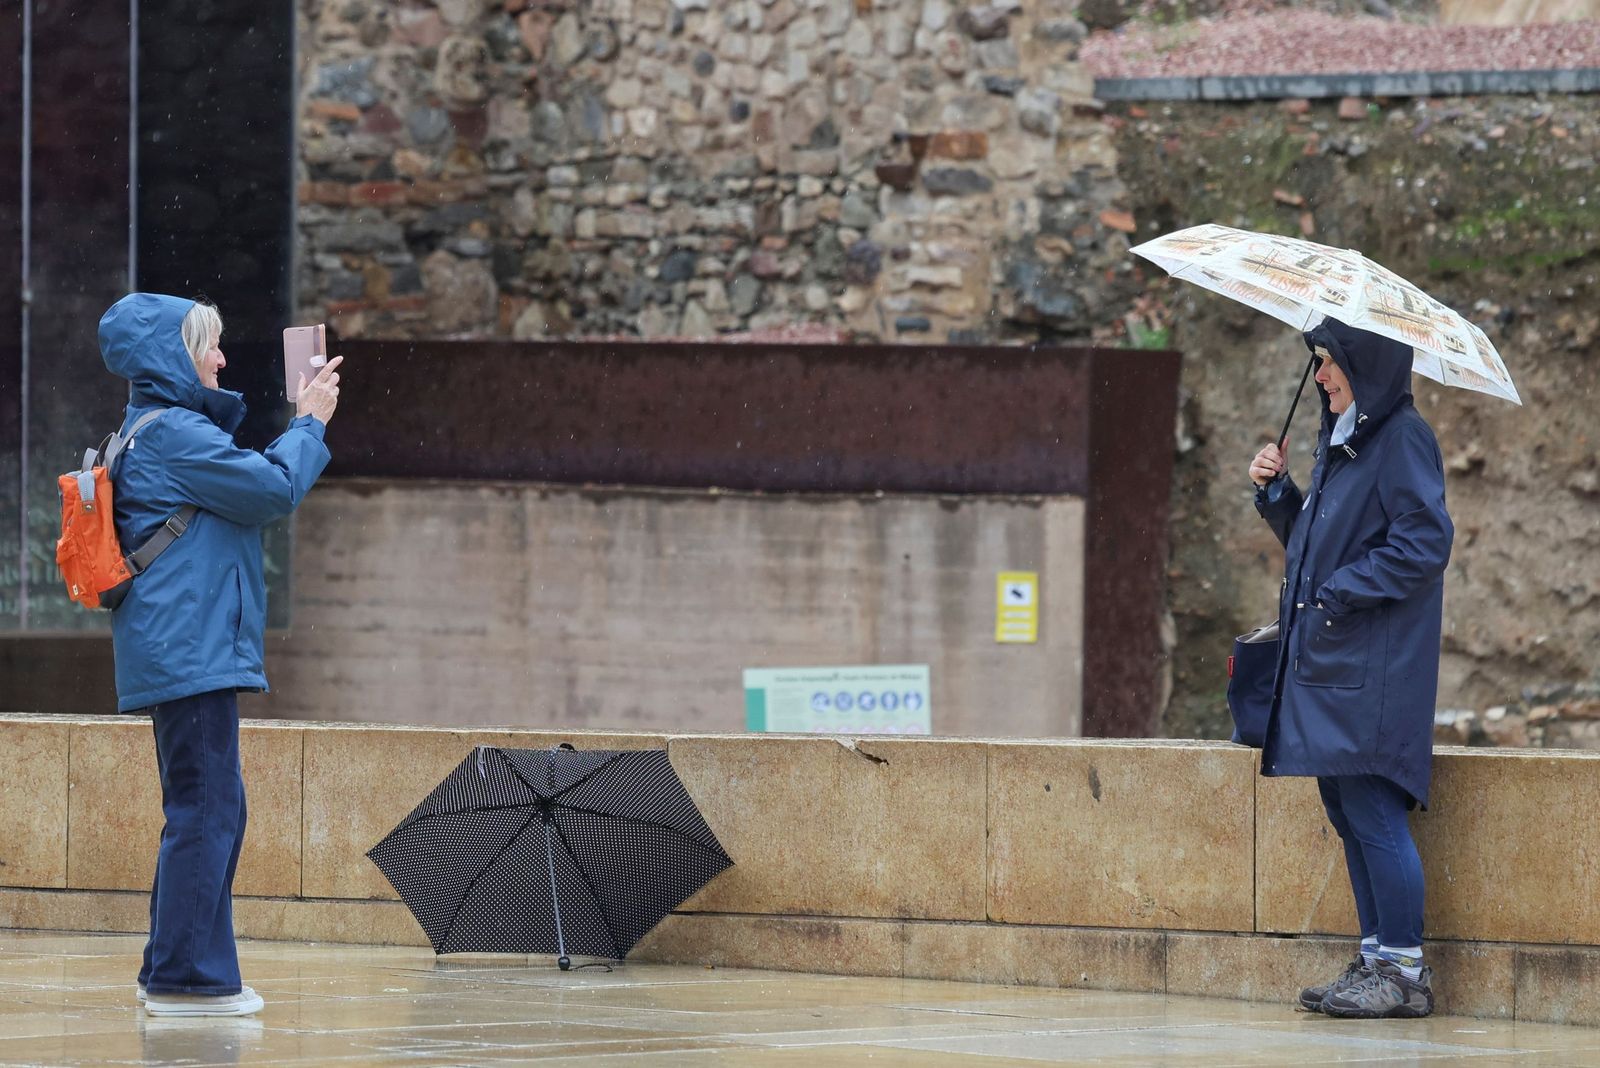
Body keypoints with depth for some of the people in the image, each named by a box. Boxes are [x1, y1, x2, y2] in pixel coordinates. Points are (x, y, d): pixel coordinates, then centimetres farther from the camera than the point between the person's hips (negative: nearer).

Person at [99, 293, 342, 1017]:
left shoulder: (157, 431, 20)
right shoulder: (176, 433, -12)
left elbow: (245, 483, 26)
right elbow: (275, 489, -14)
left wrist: (304, 423, 17)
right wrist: (308, 424, 0)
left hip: (182, 651, 11)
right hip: (192, 650, -11)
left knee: (206, 810, 14)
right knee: (205, 809, -10)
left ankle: (173, 974, 17)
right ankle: (187, 977, -10)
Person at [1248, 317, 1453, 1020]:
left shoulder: (1402, 438, -10)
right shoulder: (1342, 440, 18)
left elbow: (1425, 542, -18)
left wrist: (1339, 593, -17)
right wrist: (1276, 491, 9)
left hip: (1372, 670, -10)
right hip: (1327, 661, 10)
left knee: (1374, 815, -9)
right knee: (1348, 816, 11)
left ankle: (1405, 972, -6)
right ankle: (1377, 960, 16)